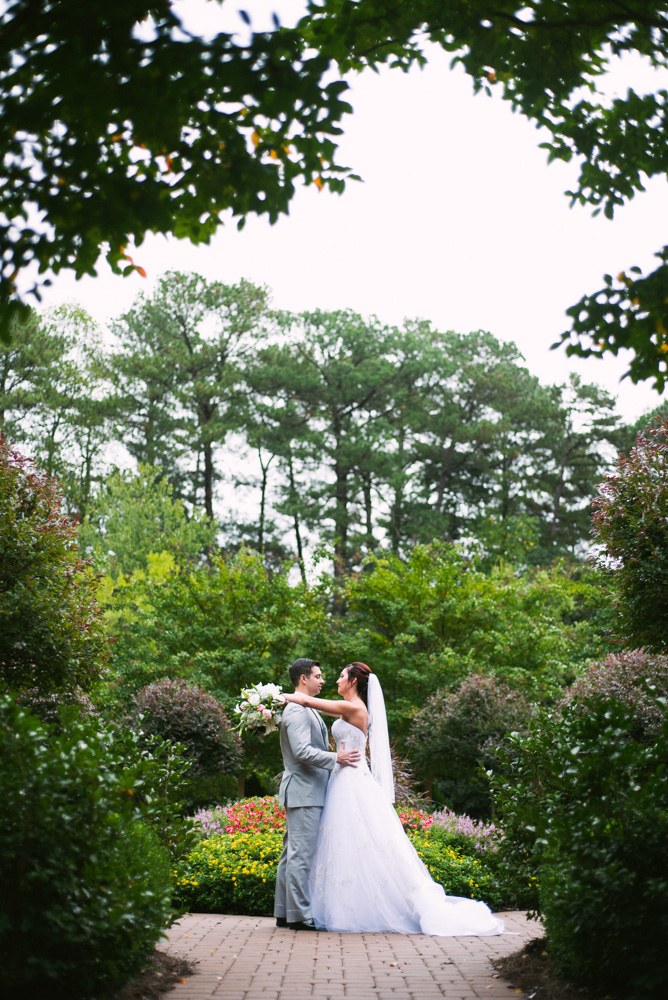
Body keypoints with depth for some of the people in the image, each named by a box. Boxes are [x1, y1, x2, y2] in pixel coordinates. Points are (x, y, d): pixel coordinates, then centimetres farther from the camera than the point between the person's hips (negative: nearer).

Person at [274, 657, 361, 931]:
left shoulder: (305, 709, 20)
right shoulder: (297, 711, -14)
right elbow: (302, 751, -23)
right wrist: (336, 758, -18)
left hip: (307, 792, 11)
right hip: (303, 792, -11)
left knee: (292, 853, 11)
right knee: (301, 854, -8)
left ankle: (285, 913, 16)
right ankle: (299, 915, -6)